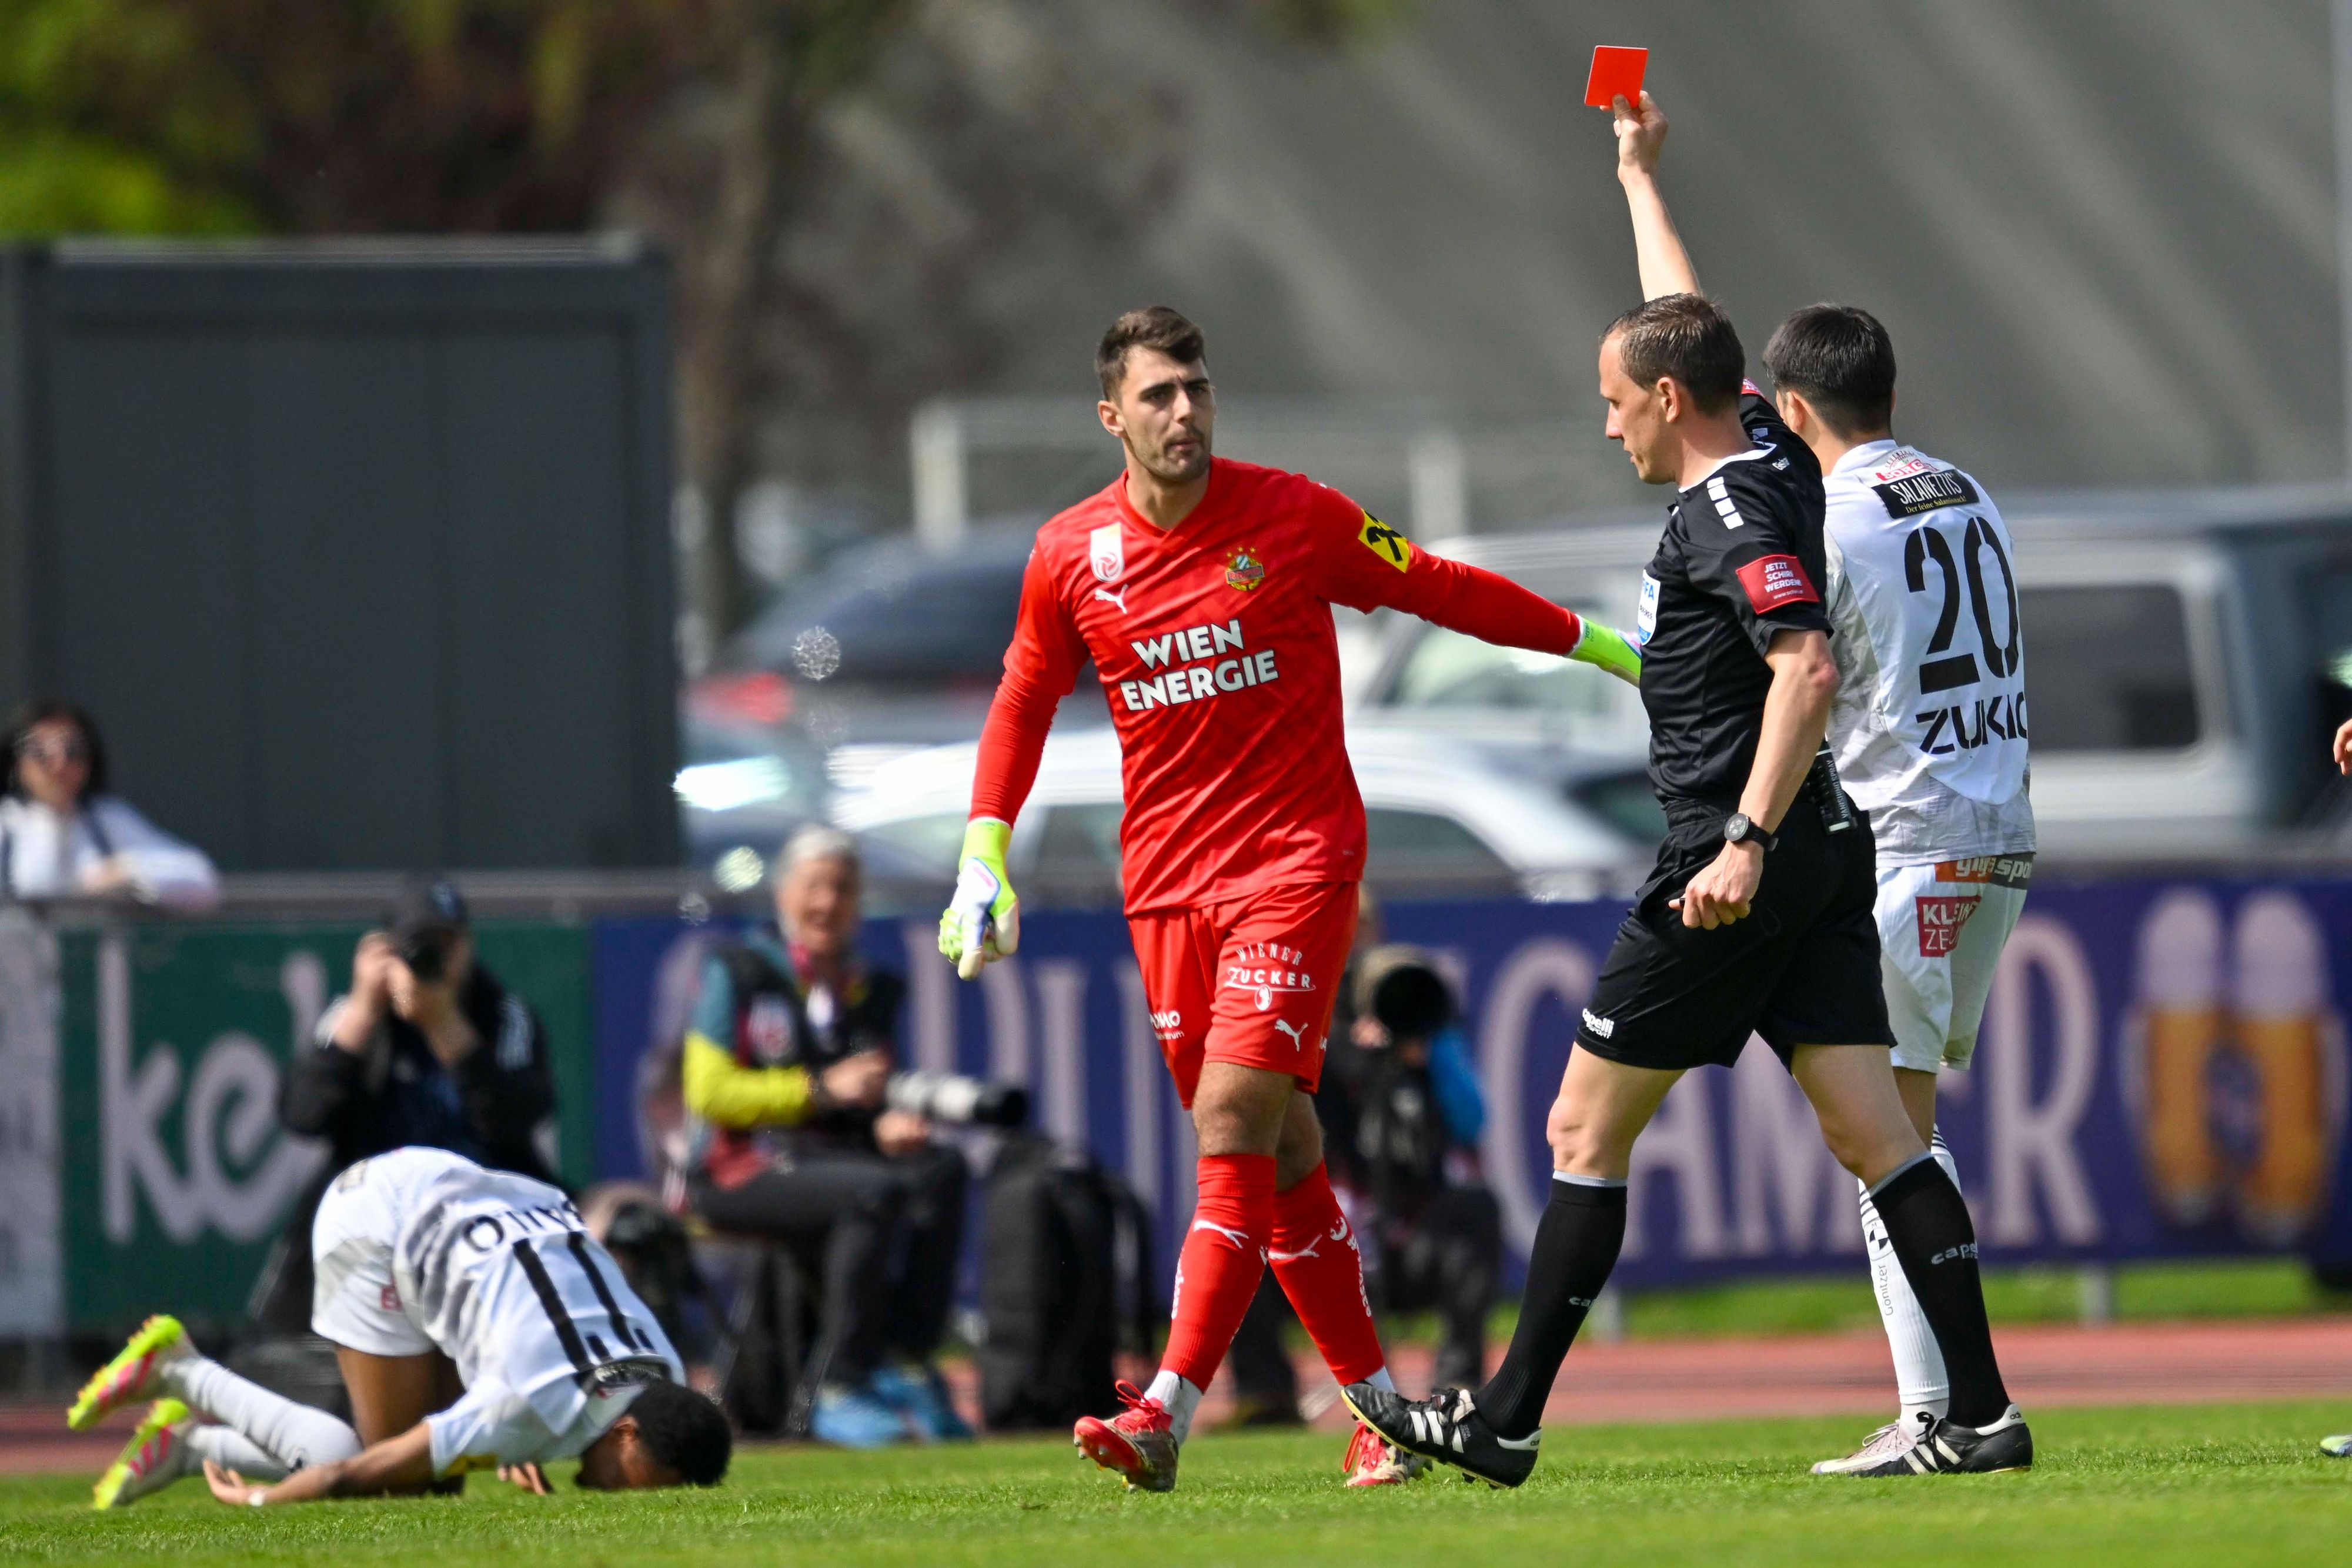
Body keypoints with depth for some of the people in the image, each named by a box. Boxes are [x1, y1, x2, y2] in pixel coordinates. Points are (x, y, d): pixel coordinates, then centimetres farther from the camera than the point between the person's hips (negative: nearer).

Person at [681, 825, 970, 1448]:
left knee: (941, 1169, -24)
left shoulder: (870, 992, 18)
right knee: (875, 1191, -34)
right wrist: (823, 1091, -16)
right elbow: (709, 1092, -7)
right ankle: (839, 1390, -31)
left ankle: (907, 1367, -26)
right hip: (739, 1170, -6)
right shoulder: (737, 973, 2)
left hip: (836, 1154, 6)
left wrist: (890, 1125, -6)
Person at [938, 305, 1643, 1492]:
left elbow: (1445, 591, 6)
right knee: (1279, 1150, 6)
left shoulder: (1295, 517, -5)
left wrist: (1609, 649, 9)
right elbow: (1024, 701, 17)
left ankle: (1165, 1416, -24)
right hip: (1166, 881, 4)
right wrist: (984, 854, 8)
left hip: (1295, 860, -4)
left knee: (1235, 1120, -16)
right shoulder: (1071, 555, 3)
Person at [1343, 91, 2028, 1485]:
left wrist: (1745, 843, -32)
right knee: (1873, 1131, 2)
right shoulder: (1768, 454, 12)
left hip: (1734, 872, -9)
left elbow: (1808, 673, -26)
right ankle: (1982, 1412, -7)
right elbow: (1688, 327, 30)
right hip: (1821, 858, 9)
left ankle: (1507, 1419, 6)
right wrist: (1639, 177, 39)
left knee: (1587, 1130, 1)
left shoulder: (1731, 513, -14)